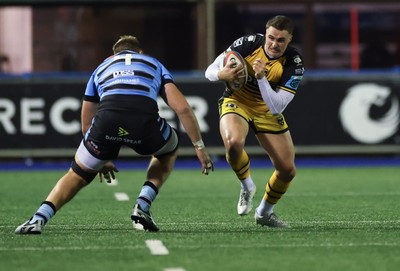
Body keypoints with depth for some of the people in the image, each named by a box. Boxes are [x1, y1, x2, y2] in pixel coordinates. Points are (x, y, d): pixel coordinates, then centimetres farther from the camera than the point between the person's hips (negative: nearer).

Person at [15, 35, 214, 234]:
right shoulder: (155, 64, 35)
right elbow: (182, 108, 19)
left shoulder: (102, 68, 38)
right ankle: (142, 207, 18)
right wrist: (199, 146, 25)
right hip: (145, 118, -1)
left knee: (78, 175, 22)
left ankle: (39, 219, 0)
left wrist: (101, 161, 53)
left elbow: (86, 126, 40)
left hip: (107, 117, 1)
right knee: (168, 151, 34)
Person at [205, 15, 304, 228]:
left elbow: (277, 107, -28)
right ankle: (247, 187, -6)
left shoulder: (293, 64, -22)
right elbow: (210, 71, -13)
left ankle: (264, 212, 29)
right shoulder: (249, 43, -22)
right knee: (233, 141, -36)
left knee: (288, 170, 0)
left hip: (267, 112, 2)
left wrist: (261, 78, -40)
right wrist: (222, 75, -37)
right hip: (237, 102, -2)